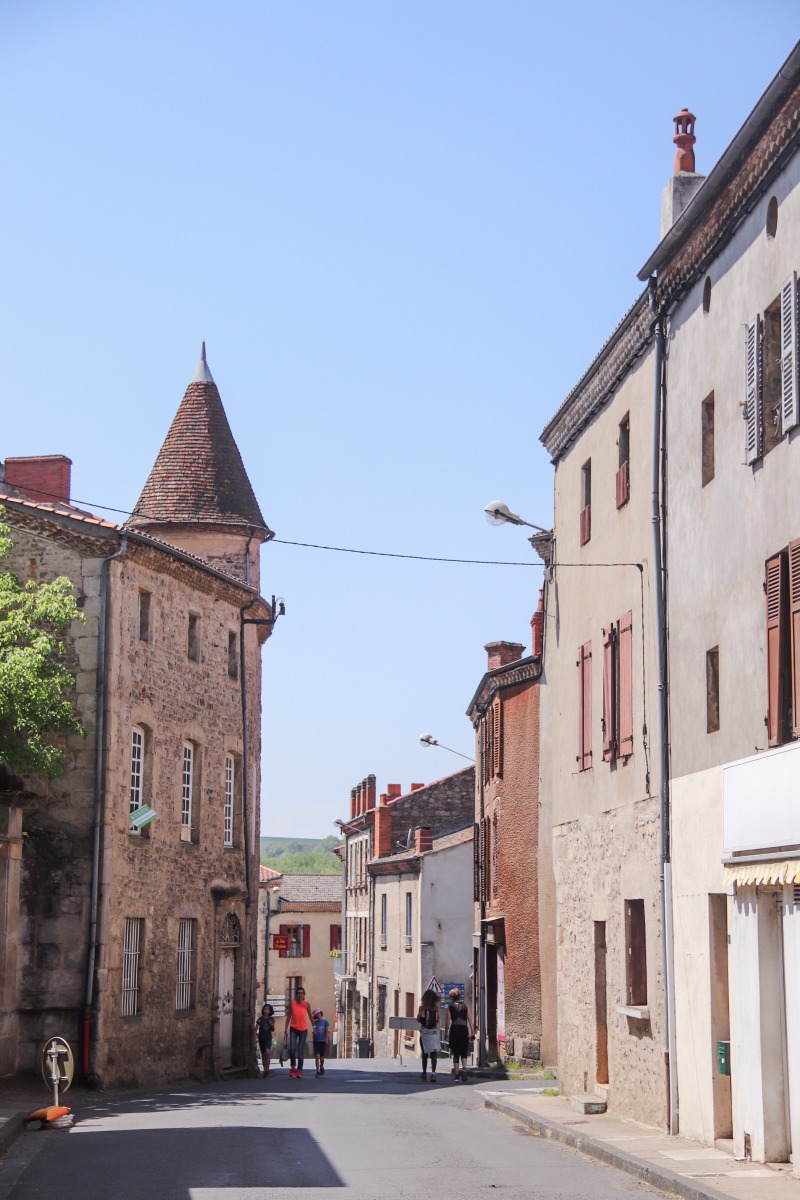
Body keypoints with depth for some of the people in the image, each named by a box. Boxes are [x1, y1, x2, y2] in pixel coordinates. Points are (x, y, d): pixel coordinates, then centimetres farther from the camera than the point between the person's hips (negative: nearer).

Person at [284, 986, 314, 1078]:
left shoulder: (306, 1004, -2)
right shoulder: (292, 1003, -2)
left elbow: (310, 1016, 8)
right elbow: (289, 1016, 2)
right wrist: (286, 1029, 0)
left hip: (303, 1029, 0)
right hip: (293, 1029, 0)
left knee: (301, 1051, -1)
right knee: (292, 1049, -13)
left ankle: (299, 1070, 6)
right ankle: (293, 1067, 7)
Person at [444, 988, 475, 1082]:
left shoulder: (450, 1007, 1)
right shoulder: (465, 1007, 7)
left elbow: (448, 1022, -4)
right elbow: (470, 1021, 3)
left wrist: (446, 1032, 5)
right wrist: (472, 1033, 5)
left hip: (454, 1030, -1)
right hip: (464, 1030, 1)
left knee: (455, 1054, 6)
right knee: (464, 1053, 8)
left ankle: (456, 1074, 5)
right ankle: (464, 1069, -17)